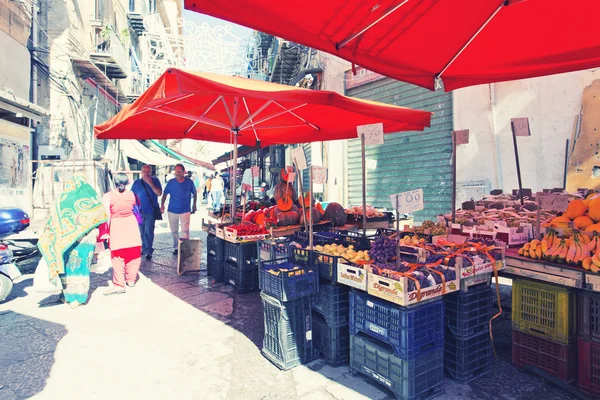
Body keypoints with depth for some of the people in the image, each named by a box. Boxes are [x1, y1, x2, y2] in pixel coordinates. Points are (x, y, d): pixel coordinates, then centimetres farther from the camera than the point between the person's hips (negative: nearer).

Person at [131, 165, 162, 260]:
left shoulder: (155, 180, 1)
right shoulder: (136, 182, 8)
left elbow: (159, 193, -11)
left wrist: (150, 183, -19)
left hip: (151, 211, -3)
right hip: (140, 211, 3)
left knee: (148, 231, -10)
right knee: (142, 232, 11)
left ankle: (149, 251, -4)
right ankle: (144, 248, 25)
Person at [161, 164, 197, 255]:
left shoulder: (189, 182, -4)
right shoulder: (171, 182, -2)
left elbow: (194, 194, 9)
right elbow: (165, 194, 6)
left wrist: (194, 205, 9)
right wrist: (162, 205, -4)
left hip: (185, 210, -2)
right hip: (172, 210, 2)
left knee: (185, 230, -6)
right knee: (174, 231, 13)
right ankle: (176, 247, 29)